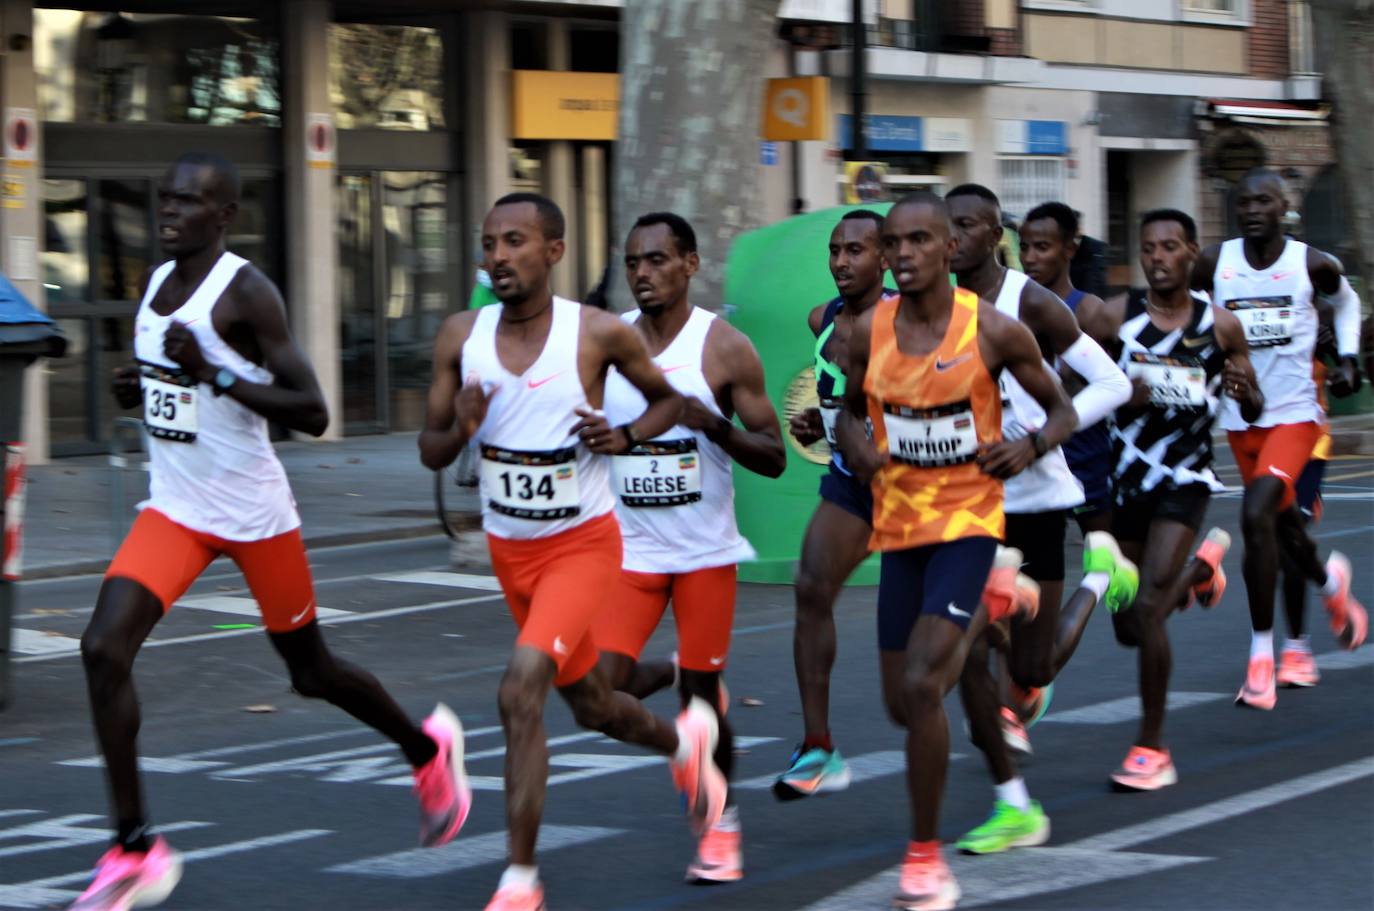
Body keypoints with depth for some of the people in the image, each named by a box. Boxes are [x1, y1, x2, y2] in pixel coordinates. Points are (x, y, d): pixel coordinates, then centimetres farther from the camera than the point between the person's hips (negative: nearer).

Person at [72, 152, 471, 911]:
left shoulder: (246, 293, -15)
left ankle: (428, 750, 41)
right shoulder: (156, 284, 8)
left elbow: (312, 414, -20)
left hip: (253, 513, -6)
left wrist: (217, 376, -30)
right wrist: (137, 390, 2)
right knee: (103, 649, -16)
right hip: (174, 509, 6)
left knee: (312, 671, 10)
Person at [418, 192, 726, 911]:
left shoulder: (601, 334, -15)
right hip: (508, 548, 5)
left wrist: (627, 435, -16)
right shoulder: (461, 337, -6)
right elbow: (430, 453, 2)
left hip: (583, 544, -5)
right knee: (590, 704, 20)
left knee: (520, 690, -24)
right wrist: (461, 430, -21)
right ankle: (685, 740, 54)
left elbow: (668, 397, 5)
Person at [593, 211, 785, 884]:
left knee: (701, 693, 3)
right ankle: (670, 674, 26)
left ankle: (720, 825, 25)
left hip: (705, 550, -3)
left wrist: (711, 422, -24)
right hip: (630, 548, 3)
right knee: (602, 687, -10)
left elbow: (774, 458, -8)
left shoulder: (725, 349, -8)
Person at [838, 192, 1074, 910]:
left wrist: (1029, 447, -19)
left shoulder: (993, 331, -10)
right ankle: (988, 605, 43)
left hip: (968, 521, -5)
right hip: (898, 526, 5)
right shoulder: (868, 332, -1)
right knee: (903, 706, 12)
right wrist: (855, 445, -8)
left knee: (921, 685, -19)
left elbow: (1061, 410, 2)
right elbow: (850, 410, 16)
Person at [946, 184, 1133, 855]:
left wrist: (1036, 443, -24)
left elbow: (1113, 384, -13)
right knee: (969, 660, -4)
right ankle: (1015, 808, 8)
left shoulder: (1030, 304, -12)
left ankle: (1100, 575, 28)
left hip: (1033, 498, -4)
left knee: (1031, 672, 1)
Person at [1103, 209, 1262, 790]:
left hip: (1185, 479, -2)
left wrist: (1244, 391, -13)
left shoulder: (1221, 327, 0)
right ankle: (1203, 564, 46)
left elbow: (1254, 411, 10)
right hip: (1126, 477, 2)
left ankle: (1151, 747, -4)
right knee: (1128, 627, 13)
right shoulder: (1115, 317, -3)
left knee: (1149, 609, -18)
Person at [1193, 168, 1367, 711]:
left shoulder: (1311, 264, -6)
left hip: (1294, 413, -4)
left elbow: (1345, 301, 16)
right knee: (1282, 525, 17)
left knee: (1257, 515, -23)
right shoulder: (1214, 264, -4)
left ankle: (1262, 655, -15)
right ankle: (1331, 583, 54)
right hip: (1240, 417, 4)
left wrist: (1348, 357, 5)